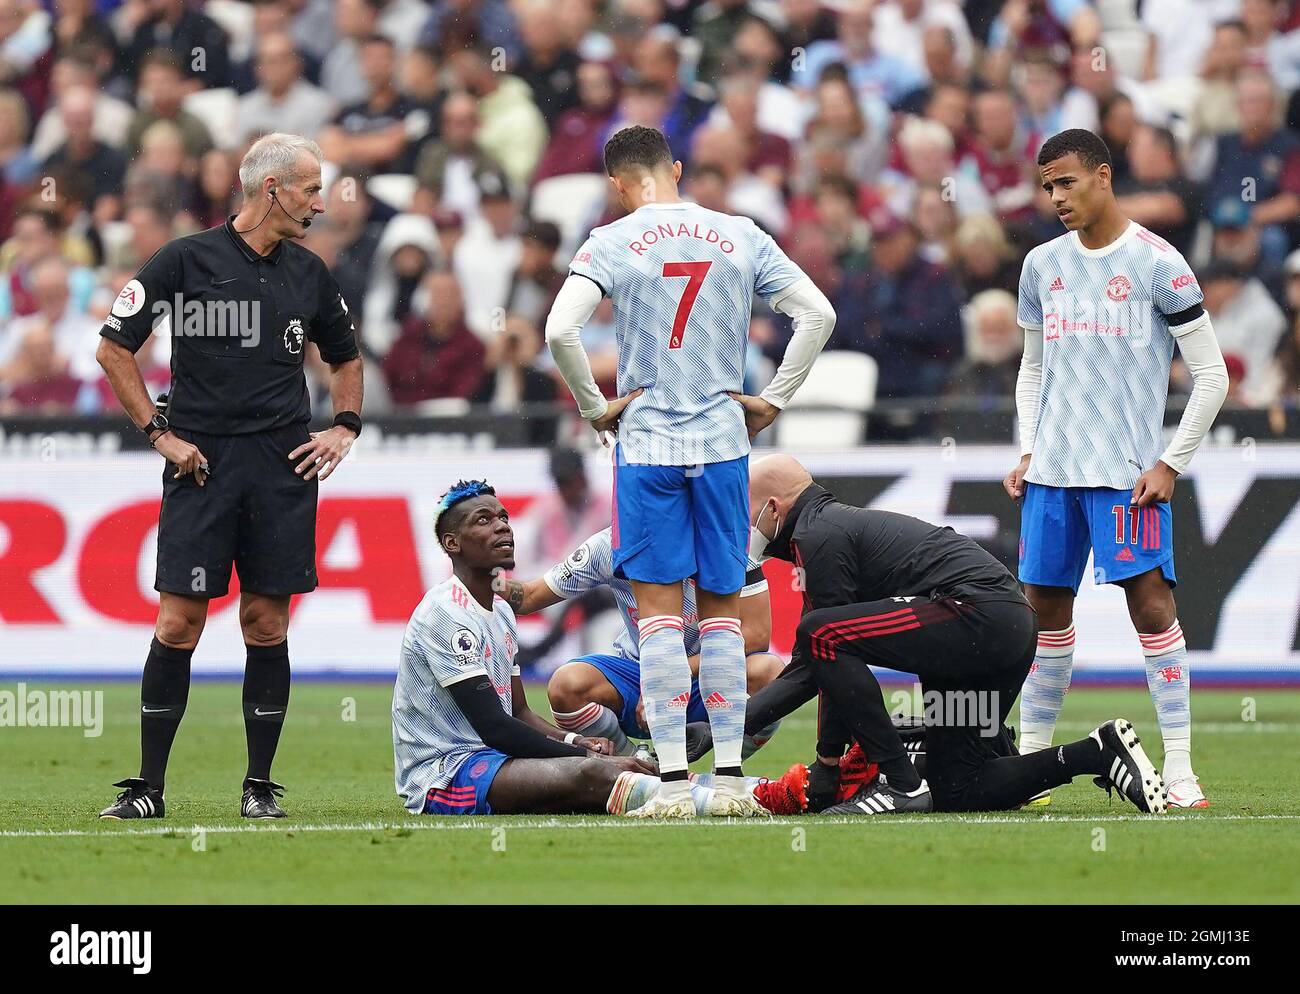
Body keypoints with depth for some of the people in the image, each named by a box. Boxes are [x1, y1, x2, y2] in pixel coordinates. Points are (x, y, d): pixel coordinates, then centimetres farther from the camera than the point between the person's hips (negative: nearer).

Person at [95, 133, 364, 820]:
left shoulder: (308, 274, 12)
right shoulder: (183, 261, -2)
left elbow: (345, 356, 29)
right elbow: (113, 349, 1)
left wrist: (344, 429, 14)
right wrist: (160, 433, -4)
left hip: (284, 464, 4)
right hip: (201, 461, -4)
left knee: (267, 622, 3)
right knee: (180, 620, -6)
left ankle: (260, 786, 9)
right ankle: (148, 787, 0)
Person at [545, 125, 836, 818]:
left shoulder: (611, 243, -4)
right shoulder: (740, 237, 4)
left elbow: (559, 330, -16)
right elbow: (818, 314, 2)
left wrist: (595, 408, -3)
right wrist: (772, 401, 7)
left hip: (646, 444, -2)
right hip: (723, 442, 2)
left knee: (659, 608, 0)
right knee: (721, 609, 8)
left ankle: (671, 779, -4)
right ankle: (730, 778, 6)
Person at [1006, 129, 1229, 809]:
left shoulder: (1157, 263, -5)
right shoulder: (1043, 265, 12)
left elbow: (1211, 375, -4)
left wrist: (1171, 465, -8)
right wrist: (1028, 451, 10)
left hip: (1128, 471, -5)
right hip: (1051, 471, 5)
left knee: (1151, 602, -11)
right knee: (1045, 609, 7)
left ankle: (1179, 770, -10)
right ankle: (1029, 760, 15)